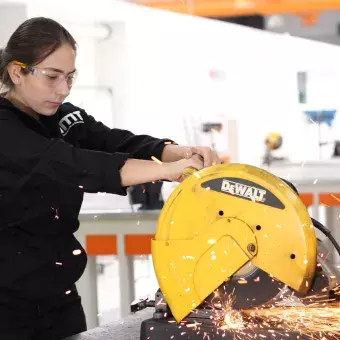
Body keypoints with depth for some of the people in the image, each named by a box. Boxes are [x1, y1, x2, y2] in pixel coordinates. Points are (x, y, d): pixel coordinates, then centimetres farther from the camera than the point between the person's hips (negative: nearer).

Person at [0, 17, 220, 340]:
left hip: (58, 295, 7)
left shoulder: (65, 119, 7)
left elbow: (123, 143, -7)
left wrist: (184, 154, -29)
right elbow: (66, 163, -30)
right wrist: (169, 170, -38)